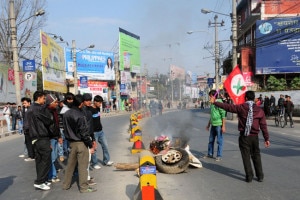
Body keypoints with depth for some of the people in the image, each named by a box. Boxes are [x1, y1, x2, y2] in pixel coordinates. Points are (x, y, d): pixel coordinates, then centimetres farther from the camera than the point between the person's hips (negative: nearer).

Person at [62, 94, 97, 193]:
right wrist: (90, 145, -11)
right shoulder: (80, 115, -20)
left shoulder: (66, 114, 4)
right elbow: (84, 132, -19)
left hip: (71, 142, 8)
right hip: (81, 143, -7)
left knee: (70, 164, 17)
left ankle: (66, 184, 27)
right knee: (82, 165, 1)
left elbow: (65, 129, 12)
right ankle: (84, 187, 9)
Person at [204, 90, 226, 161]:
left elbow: (223, 115, -15)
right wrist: (208, 124, 24)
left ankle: (219, 156, 9)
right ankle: (210, 154, 25)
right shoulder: (212, 103, 13)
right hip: (213, 125, 8)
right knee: (211, 140, 14)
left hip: (218, 125, -8)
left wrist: (223, 126, -18)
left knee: (219, 141, 1)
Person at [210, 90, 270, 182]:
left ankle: (249, 177, 8)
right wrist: (266, 138, 6)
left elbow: (228, 107, -7)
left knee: (246, 157, 5)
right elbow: (263, 125, 0)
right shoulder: (259, 110, 0)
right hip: (255, 137, 3)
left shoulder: (241, 107, -9)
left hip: (244, 137, -3)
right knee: (256, 156, 15)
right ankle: (260, 176, 21)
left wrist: (215, 102, 1)